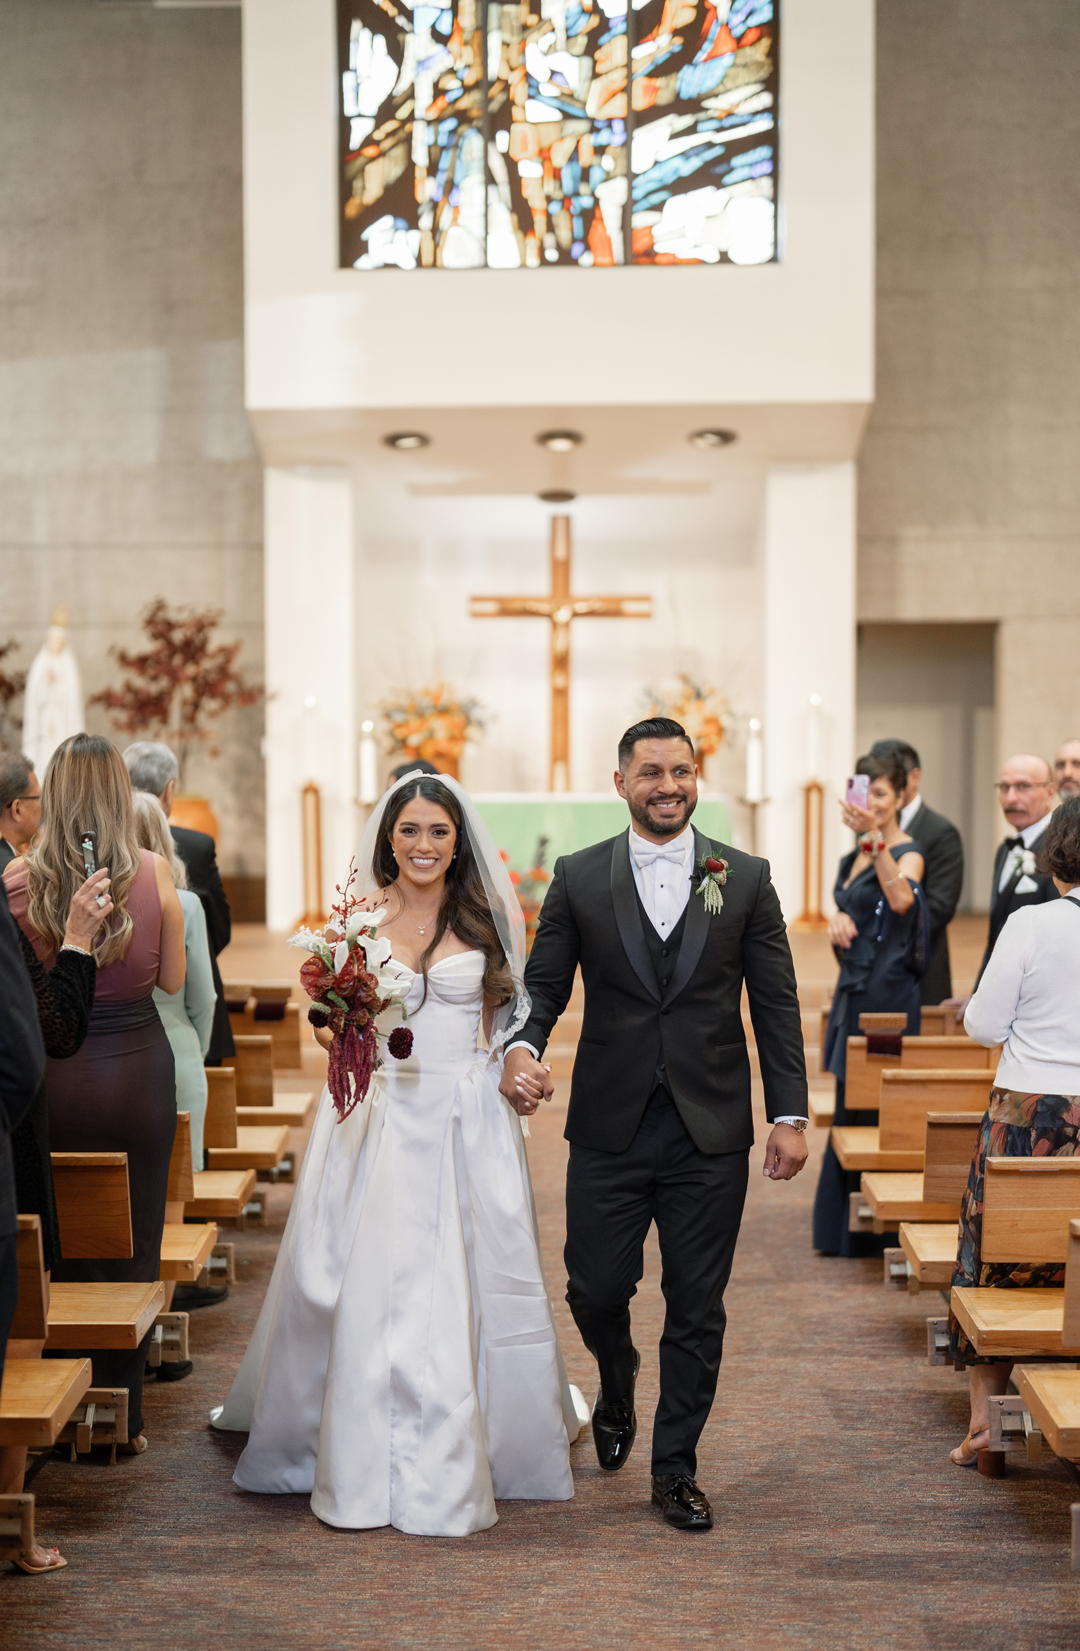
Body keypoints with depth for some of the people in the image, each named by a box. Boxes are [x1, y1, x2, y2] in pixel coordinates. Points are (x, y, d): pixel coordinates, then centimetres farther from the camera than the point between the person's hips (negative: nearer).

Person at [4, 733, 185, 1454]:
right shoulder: (154, 873, -9)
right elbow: (173, 980, 0)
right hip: (138, 1069, 0)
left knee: (58, 1248, 14)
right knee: (133, 1247, 11)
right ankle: (123, 1416, 19)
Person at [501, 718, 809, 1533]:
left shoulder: (746, 878, 3)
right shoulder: (578, 877, 3)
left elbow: (776, 1003, 3)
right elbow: (545, 984, 5)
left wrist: (790, 1114, -1)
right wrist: (522, 1047, -16)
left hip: (712, 1132, 0)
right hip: (610, 1129, 0)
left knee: (697, 1307, 6)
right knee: (595, 1289, 5)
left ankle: (676, 1468, 23)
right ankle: (618, 1388, 39)